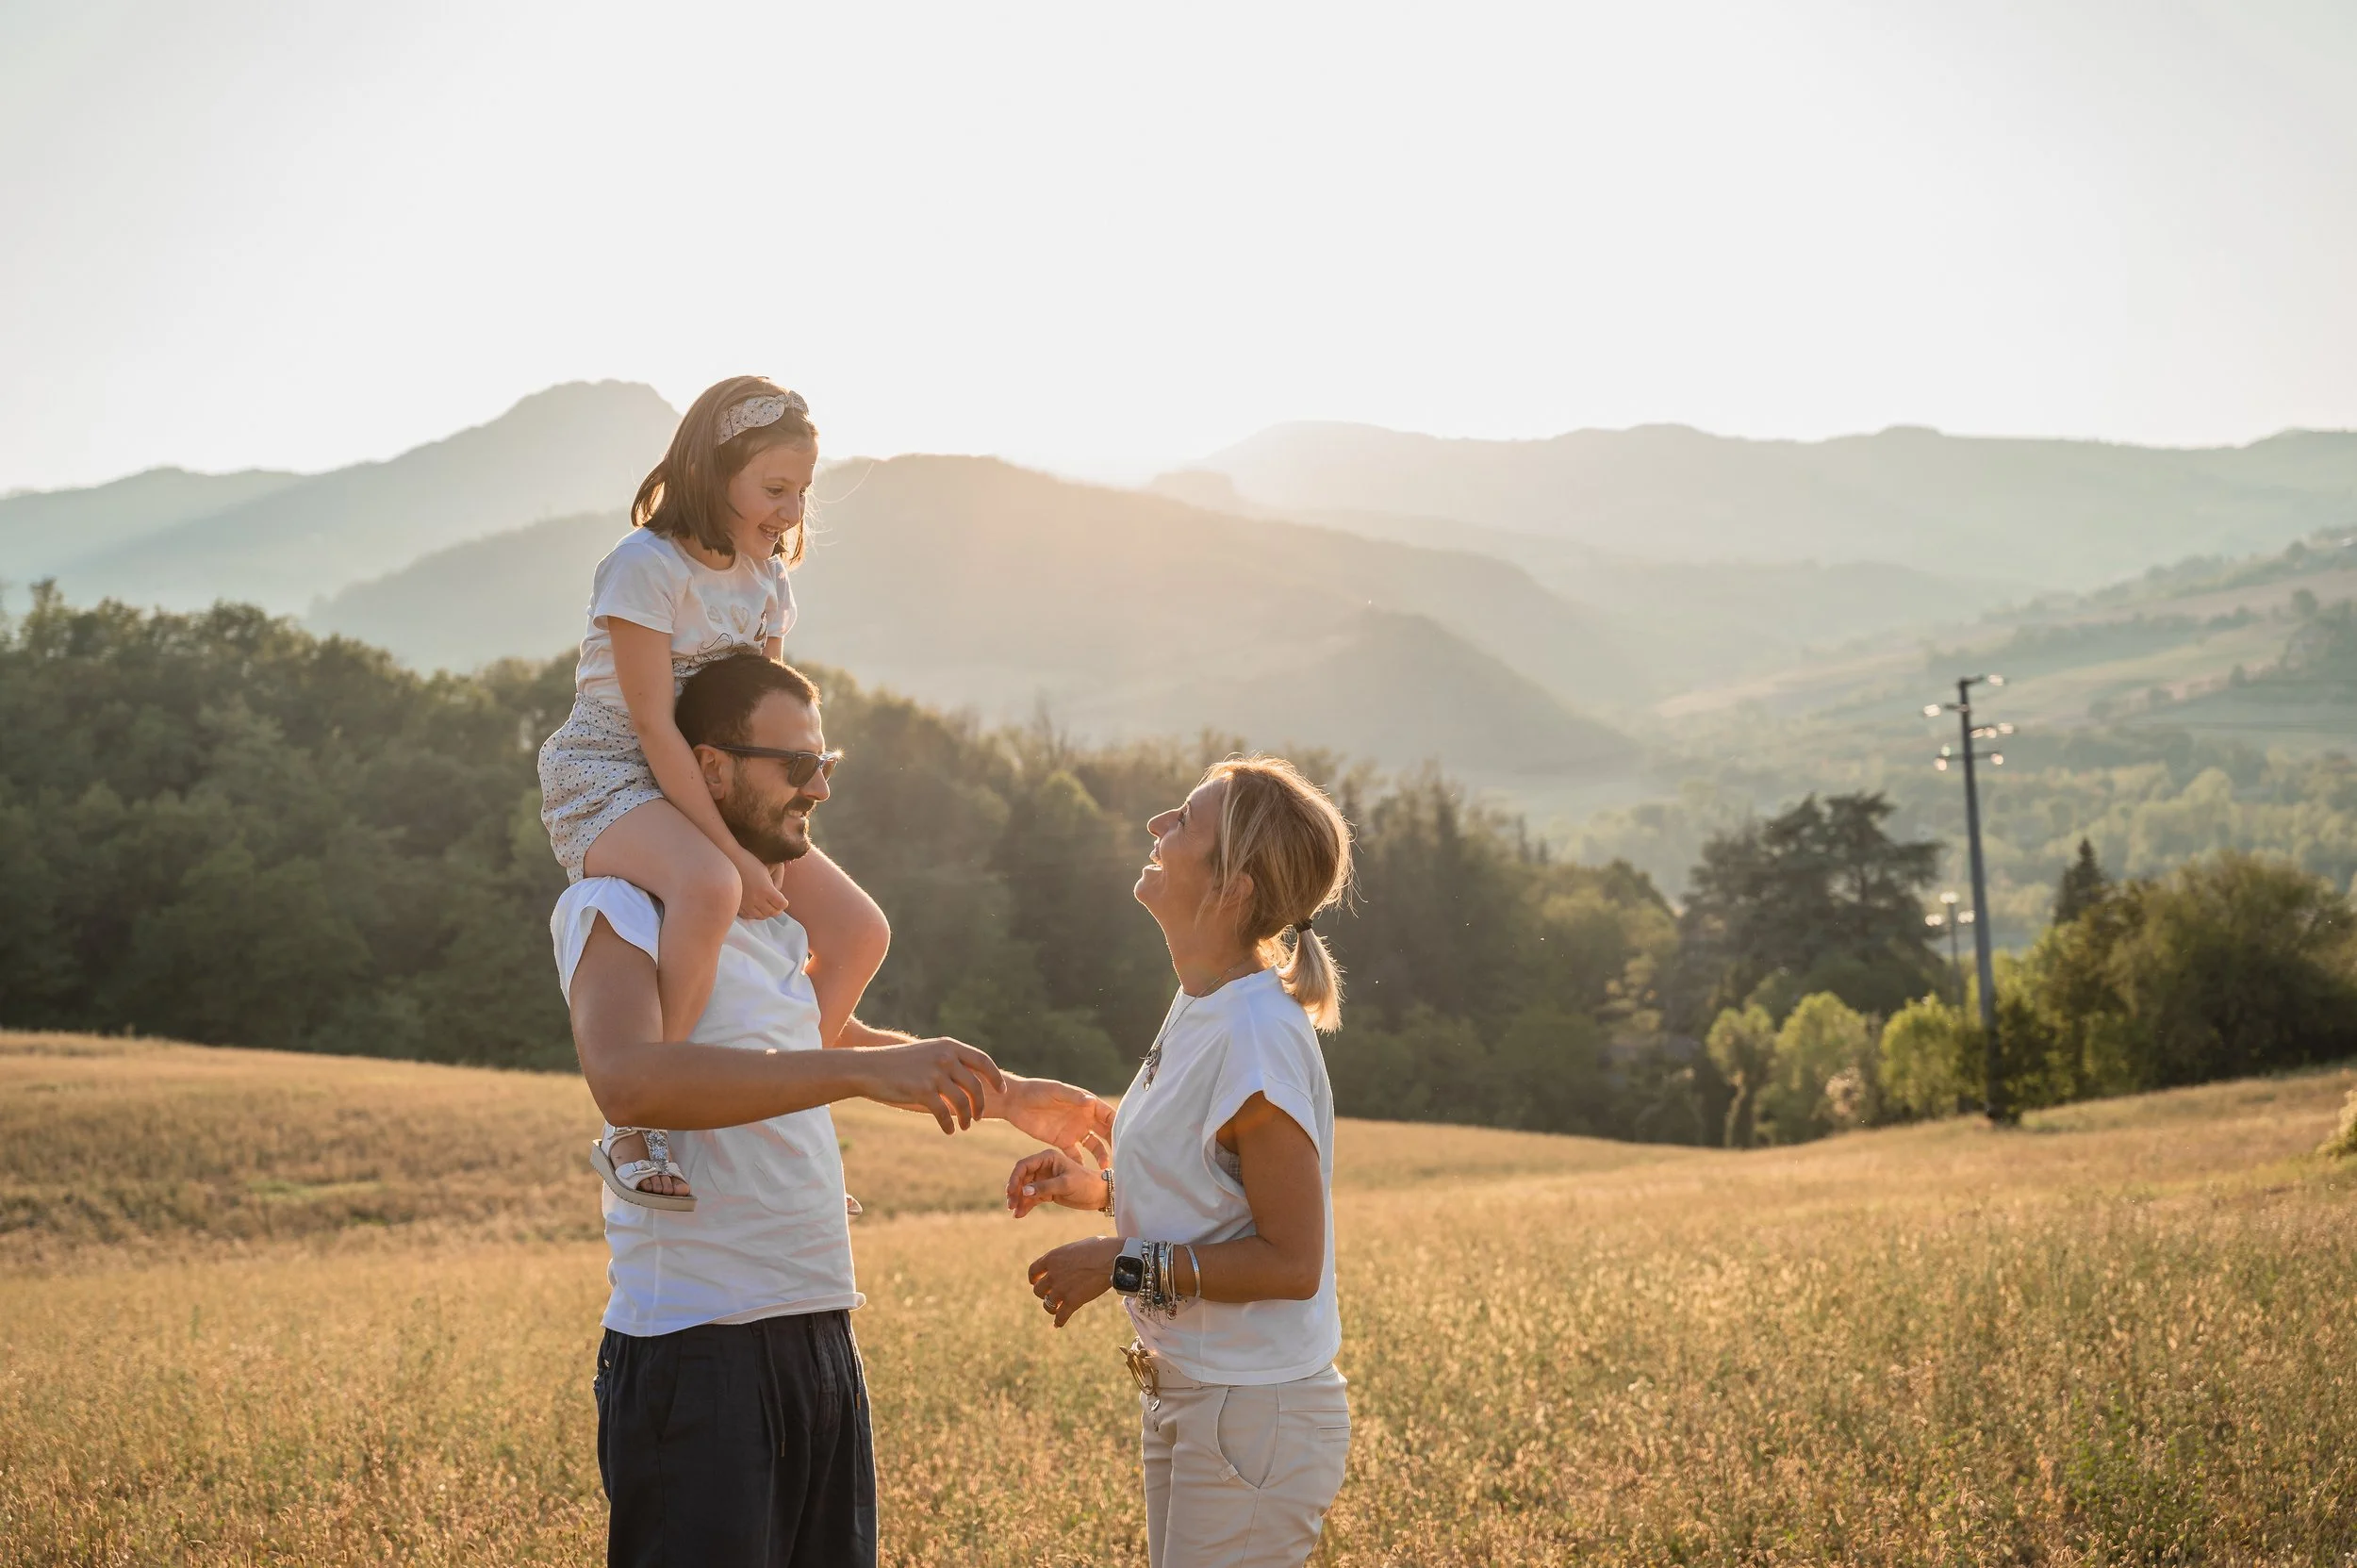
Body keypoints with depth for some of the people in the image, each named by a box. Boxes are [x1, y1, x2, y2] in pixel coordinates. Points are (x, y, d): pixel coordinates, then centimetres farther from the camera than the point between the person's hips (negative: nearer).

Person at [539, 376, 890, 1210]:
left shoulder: (769, 579, 8)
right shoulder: (646, 568, -17)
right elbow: (654, 726, -21)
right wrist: (734, 852, -25)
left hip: (709, 789, 8)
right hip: (607, 784, -8)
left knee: (859, 931, -2)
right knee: (709, 889, -40)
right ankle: (635, 1131, -31)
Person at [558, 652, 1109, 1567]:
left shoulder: (777, 923, 19)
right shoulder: (616, 908, -8)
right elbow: (629, 1080, -29)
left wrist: (1014, 1096, 35)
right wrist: (861, 1071, -34)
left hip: (819, 1342, 8)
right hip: (695, 1352, -8)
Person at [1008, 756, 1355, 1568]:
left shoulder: (1259, 1036, -22)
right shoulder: (1202, 1007, 6)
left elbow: (1291, 1261, -21)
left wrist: (1121, 1264, -18)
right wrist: (1099, 1188, 4)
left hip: (1255, 1415, -9)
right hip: (1185, 1400, 9)